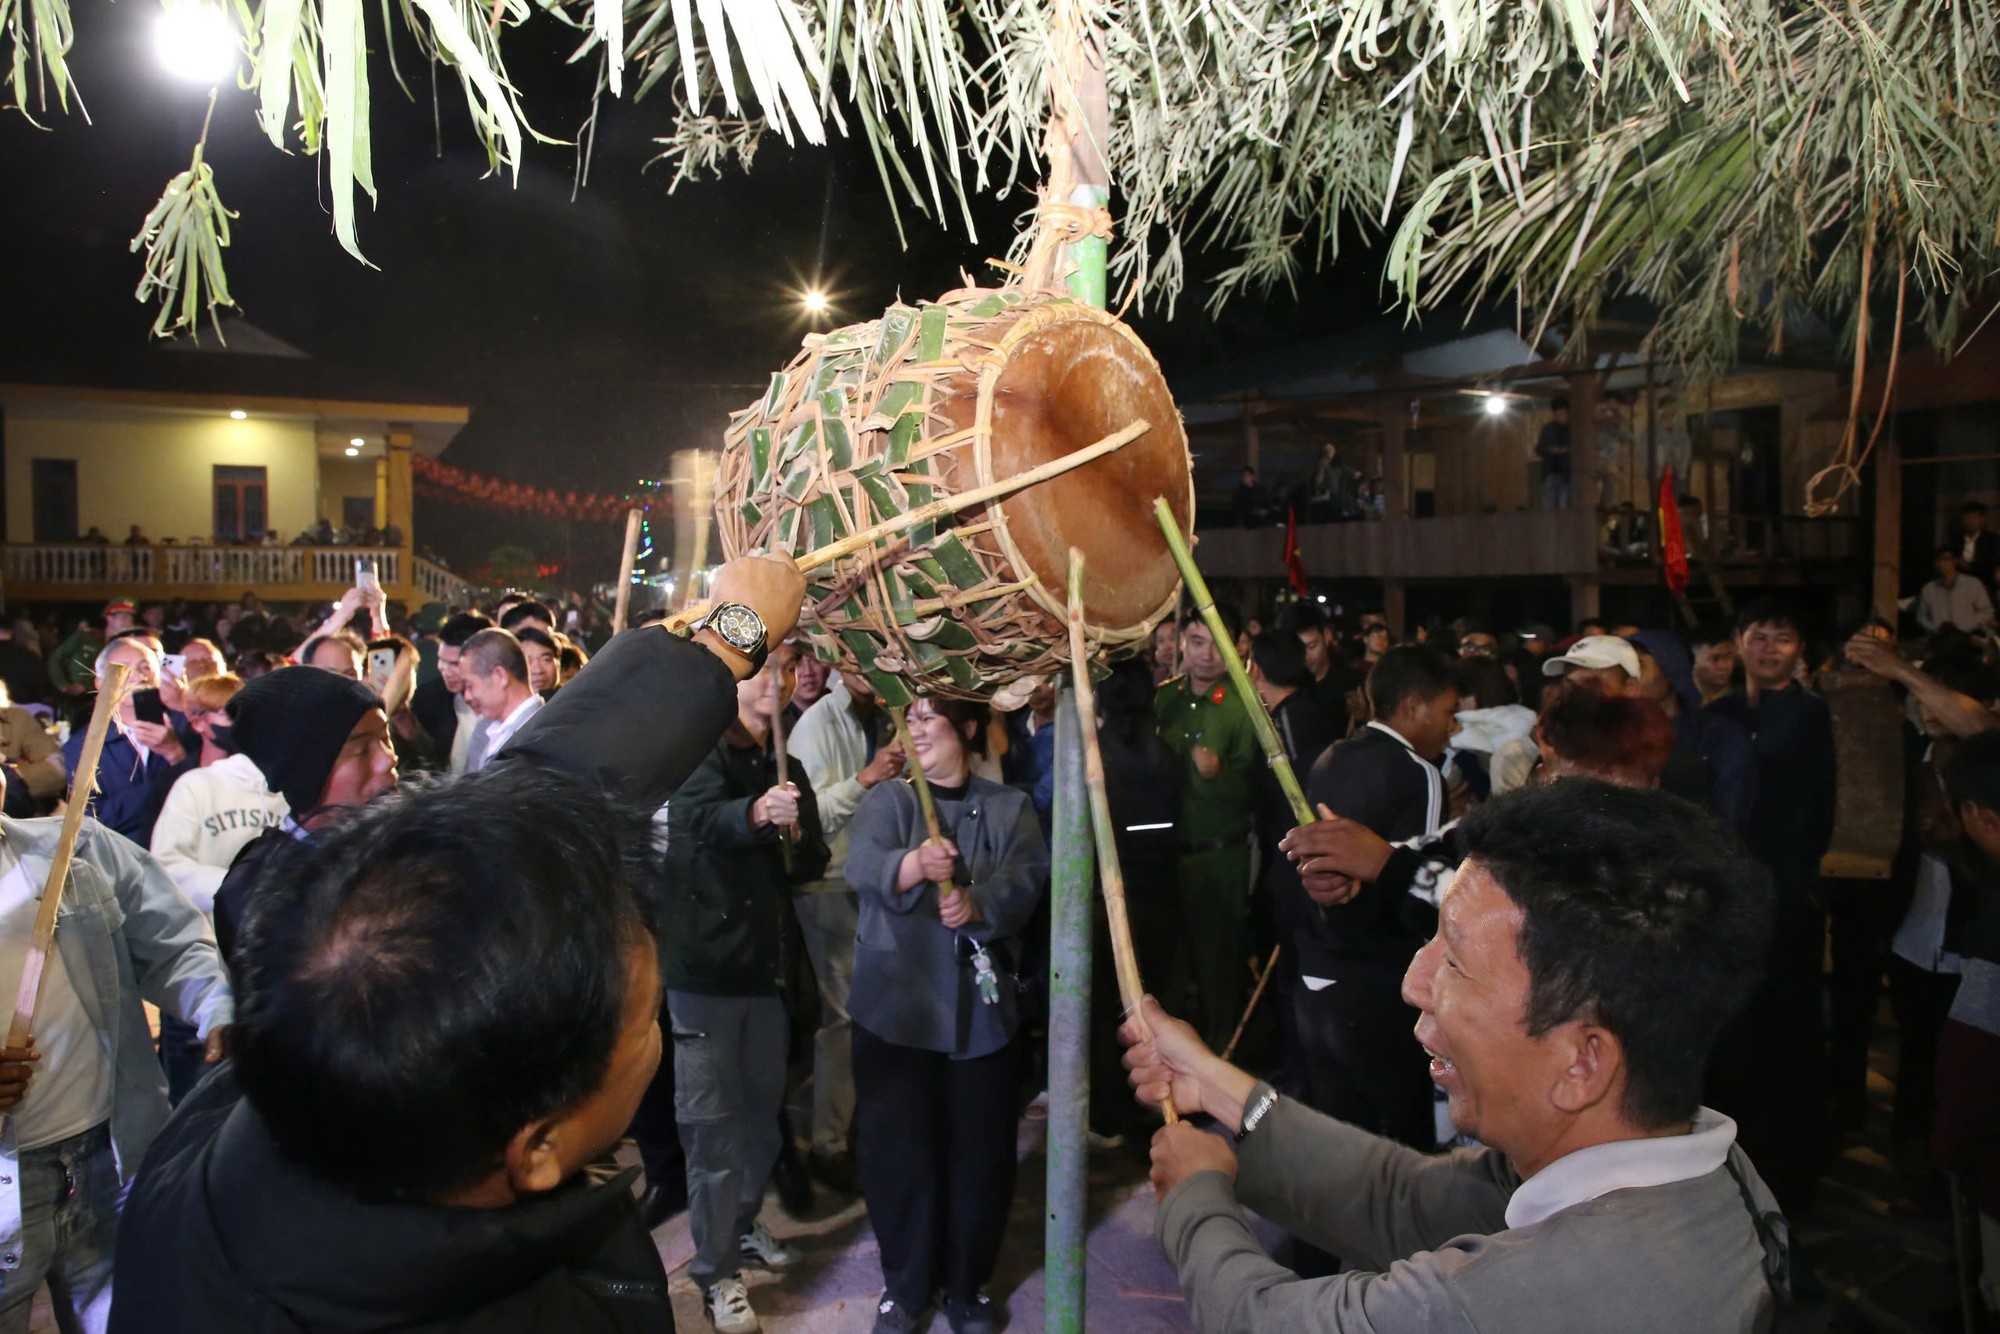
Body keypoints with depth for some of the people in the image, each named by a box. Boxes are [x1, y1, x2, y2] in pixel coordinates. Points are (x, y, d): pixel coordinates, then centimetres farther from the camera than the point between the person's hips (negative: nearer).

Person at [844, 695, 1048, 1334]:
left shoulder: (1010, 807, 7)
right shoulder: (886, 799, 4)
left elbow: (1026, 880, -10)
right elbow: (861, 866, -16)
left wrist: (978, 905, -30)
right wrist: (913, 865, -38)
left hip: (981, 1005, 1)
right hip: (895, 1005, 0)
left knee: (979, 1149, 8)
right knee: (898, 1148, 5)